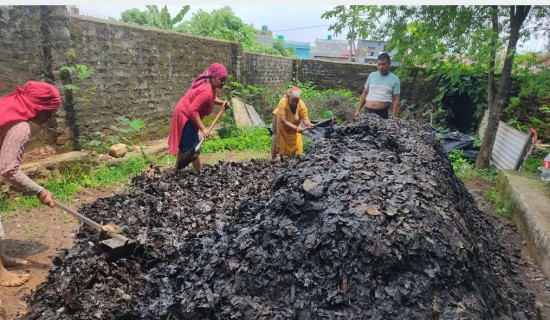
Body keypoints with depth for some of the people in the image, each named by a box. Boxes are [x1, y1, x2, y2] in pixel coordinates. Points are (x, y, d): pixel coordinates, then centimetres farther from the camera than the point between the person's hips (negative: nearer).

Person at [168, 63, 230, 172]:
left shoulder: (213, 87, 0)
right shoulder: (206, 91, -30)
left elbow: (212, 98, 19)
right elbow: (193, 110, -33)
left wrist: (222, 102, -1)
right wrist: (203, 129, -31)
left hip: (184, 115, 11)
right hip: (185, 117, -11)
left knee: (184, 147, 19)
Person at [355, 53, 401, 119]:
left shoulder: (395, 79, 3)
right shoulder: (372, 75, 10)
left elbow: (396, 100, 0)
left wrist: (393, 117, -9)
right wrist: (358, 110, 8)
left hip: (382, 113, -2)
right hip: (367, 111, 2)